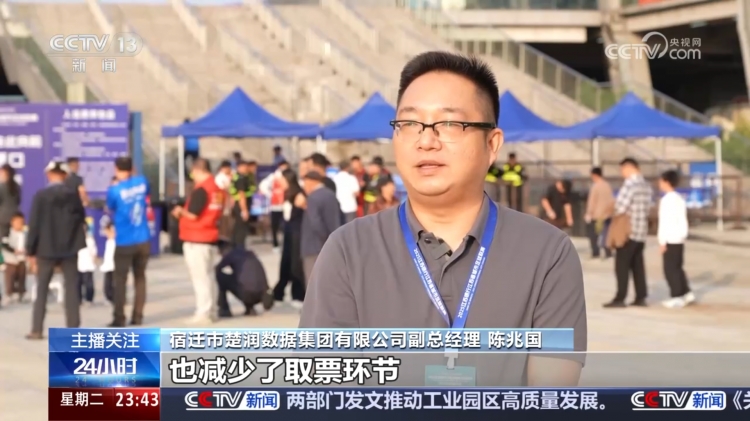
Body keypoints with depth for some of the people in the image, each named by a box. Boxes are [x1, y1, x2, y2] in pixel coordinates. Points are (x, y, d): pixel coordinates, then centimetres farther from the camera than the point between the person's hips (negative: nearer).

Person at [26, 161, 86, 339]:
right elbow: (81, 218, 6)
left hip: (46, 249, -1)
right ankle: (73, 329, 2)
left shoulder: (41, 195, -9)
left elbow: (34, 225, -8)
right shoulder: (73, 195, -3)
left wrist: (30, 251, -2)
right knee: (71, 289, 5)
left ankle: (37, 330, 4)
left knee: (42, 290, 7)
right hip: (70, 248, 1)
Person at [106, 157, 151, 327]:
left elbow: (110, 210, 6)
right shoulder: (142, 182, 0)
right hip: (143, 240, 4)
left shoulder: (114, 190, -13)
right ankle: (137, 316, 12)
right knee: (140, 277, 13)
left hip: (124, 242, -4)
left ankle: (119, 318, 0)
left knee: (120, 280, 3)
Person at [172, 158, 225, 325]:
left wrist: (180, 211, 0)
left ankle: (203, 313, -2)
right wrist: (183, 212, 18)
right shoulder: (217, 189, 8)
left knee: (199, 277, -4)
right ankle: (211, 311, 20)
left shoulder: (200, 190, -17)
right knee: (208, 275, 15)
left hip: (196, 240, -8)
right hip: (210, 238, 8)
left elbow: (192, 214, -20)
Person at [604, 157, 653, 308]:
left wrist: (614, 213, 3)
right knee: (638, 265, 11)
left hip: (628, 231, -8)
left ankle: (620, 298, -3)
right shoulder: (647, 186, 11)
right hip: (642, 231, 8)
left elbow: (620, 206, -18)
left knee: (622, 265, -3)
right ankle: (641, 297, 11)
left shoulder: (630, 184, -15)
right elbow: (647, 207, 14)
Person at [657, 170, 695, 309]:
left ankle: (676, 297, -4)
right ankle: (687, 293, 19)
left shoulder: (667, 200, -14)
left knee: (670, 269, -4)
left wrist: (662, 241, -15)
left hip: (671, 239, -9)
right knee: (677, 268, 17)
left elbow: (665, 222, -18)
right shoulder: (679, 199, 14)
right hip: (679, 239, 9)